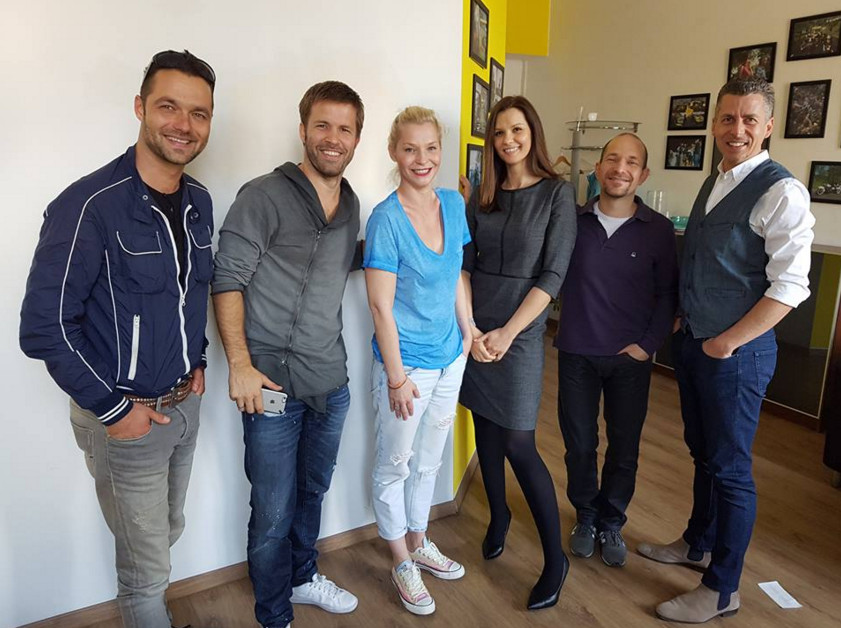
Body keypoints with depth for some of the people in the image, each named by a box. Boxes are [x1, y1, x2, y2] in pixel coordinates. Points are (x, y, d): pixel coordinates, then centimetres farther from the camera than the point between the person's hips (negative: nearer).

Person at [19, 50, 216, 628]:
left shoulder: (198, 201, 2)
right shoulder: (90, 205, -21)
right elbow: (44, 327, -19)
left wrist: (198, 361, 7)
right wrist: (113, 408, -15)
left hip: (185, 404, 7)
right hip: (125, 417, -6)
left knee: (167, 534, 26)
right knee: (147, 568, 10)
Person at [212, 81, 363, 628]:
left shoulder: (351, 203, 9)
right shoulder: (265, 196, -11)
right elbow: (228, 279, -12)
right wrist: (240, 364, -18)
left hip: (331, 381, 6)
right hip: (273, 382, -6)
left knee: (313, 492, 23)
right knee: (274, 511, 7)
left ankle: (303, 577, 47)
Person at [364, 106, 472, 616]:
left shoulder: (454, 204, 0)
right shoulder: (386, 220, -18)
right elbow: (381, 306, -17)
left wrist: (468, 329, 7)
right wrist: (397, 377, -16)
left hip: (450, 359, 6)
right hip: (406, 363, -6)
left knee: (429, 460, 21)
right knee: (395, 465, 12)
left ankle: (419, 542, 43)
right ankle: (402, 561, 33)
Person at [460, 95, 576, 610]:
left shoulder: (557, 193, -4)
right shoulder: (482, 196, 8)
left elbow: (553, 274, -9)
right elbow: (464, 264, 5)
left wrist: (507, 333, -14)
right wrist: (470, 329, -7)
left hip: (520, 333, -4)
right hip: (475, 331, 5)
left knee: (518, 445, -5)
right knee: (486, 429, 13)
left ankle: (555, 558, 12)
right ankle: (499, 517, 36)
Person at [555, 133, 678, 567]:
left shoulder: (658, 230, -4)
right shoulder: (572, 221, -4)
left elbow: (667, 293, 0)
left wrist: (649, 343, -6)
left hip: (630, 357, 0)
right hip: (577, 353, 0)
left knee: (624, 446, 11)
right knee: (579, 444, 11)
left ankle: (611, 523, 33)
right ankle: (585, 517, 34)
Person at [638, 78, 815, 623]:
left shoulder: (781, 192, -14)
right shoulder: (713, 183, 11)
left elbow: (789, 287, -19)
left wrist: (726, 343, -16)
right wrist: (685, 324, 10)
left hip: (737, 352, -8)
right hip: (692, 343, 8)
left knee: (730, 469, 4)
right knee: (704, 454, 21)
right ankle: (698, 545, 42)